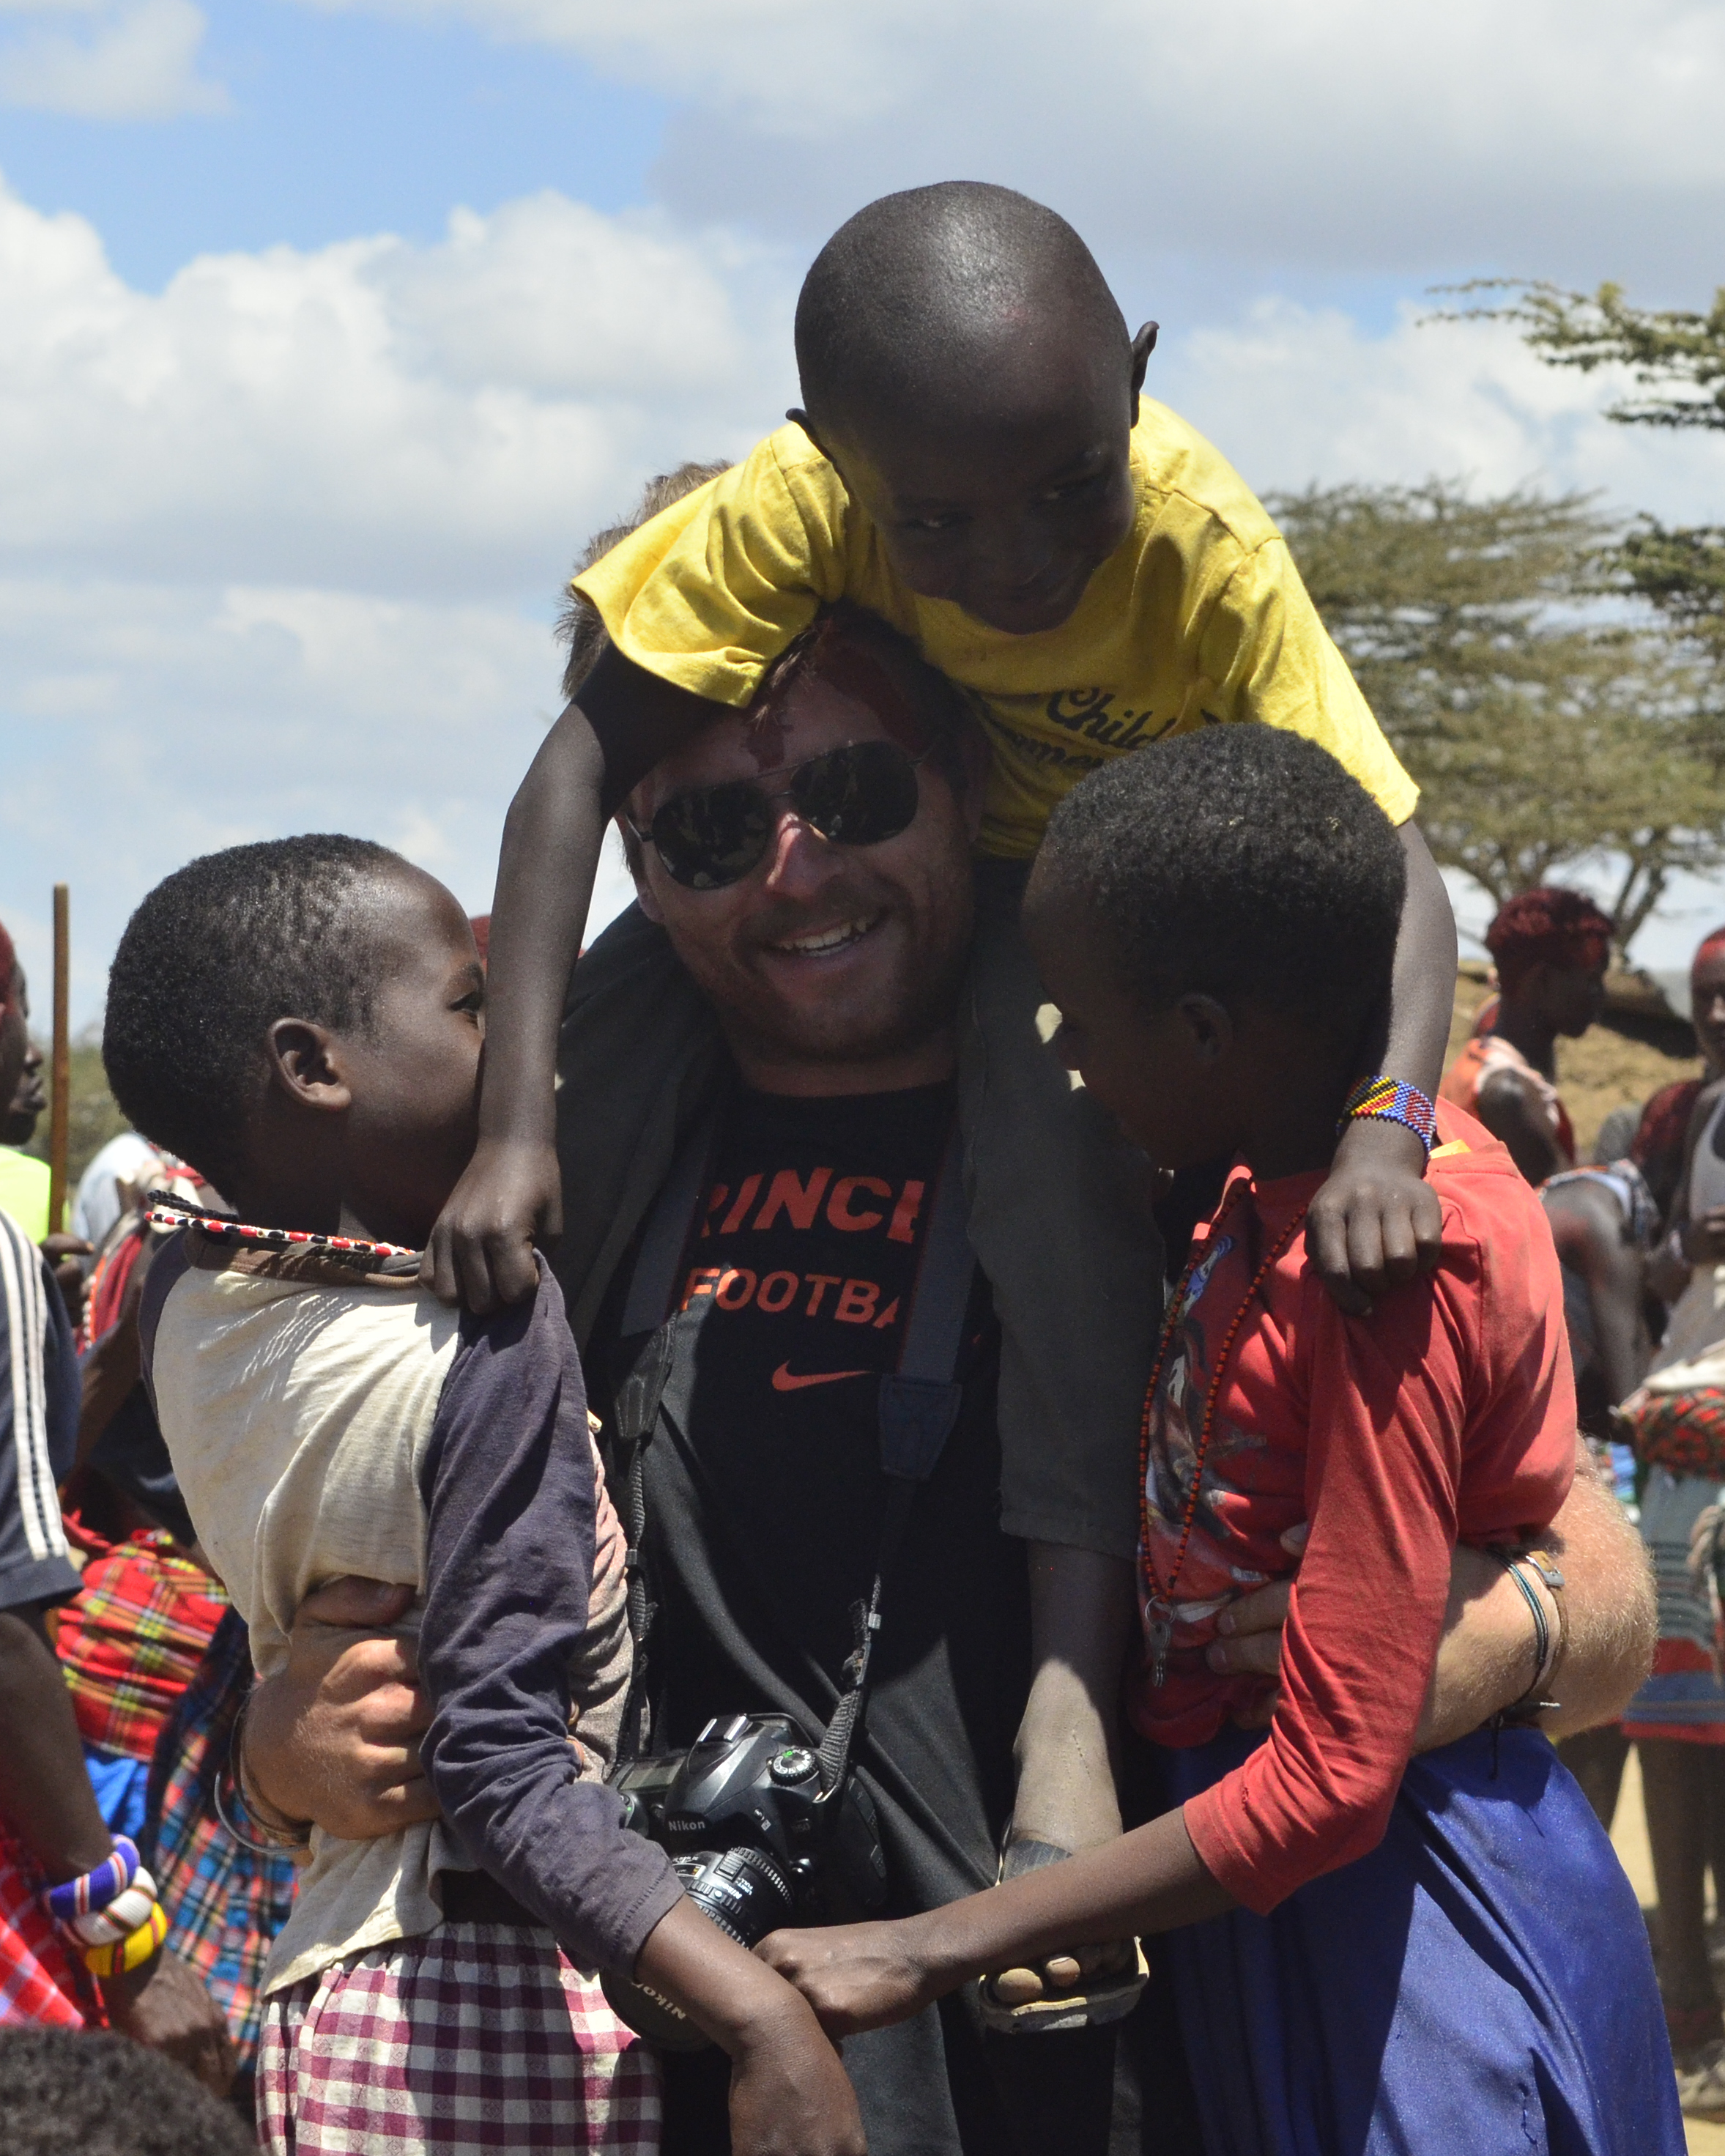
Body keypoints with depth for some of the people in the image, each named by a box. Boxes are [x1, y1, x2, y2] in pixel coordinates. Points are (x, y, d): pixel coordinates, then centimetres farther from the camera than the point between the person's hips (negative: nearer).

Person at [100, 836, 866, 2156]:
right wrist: (761, 2015, -32)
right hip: (516, 2002, -8)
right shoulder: (495, 1338, -19)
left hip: (324, 1993, 8)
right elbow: (505, 1763, -25)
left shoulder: (188, 1299, 2)